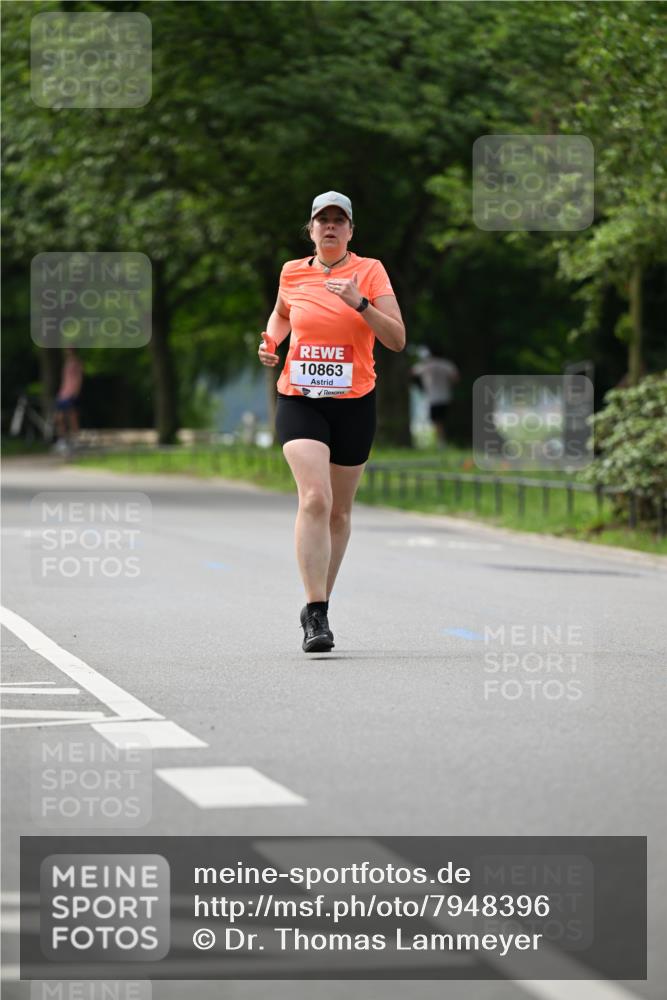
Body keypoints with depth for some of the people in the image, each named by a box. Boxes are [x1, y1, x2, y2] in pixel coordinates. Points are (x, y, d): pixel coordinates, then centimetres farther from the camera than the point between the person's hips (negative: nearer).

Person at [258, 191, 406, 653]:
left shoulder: (369, 271, 0)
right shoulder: (292, 272, 6)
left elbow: (397, 339, -7)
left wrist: (360, 302, -20)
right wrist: (271, 342, 7)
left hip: (354, 403, 1)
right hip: (299, 401, 0)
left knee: (338, 511, 9)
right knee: (314, 498, -20)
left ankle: (318, 606, 27)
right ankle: (316, 614, -22)